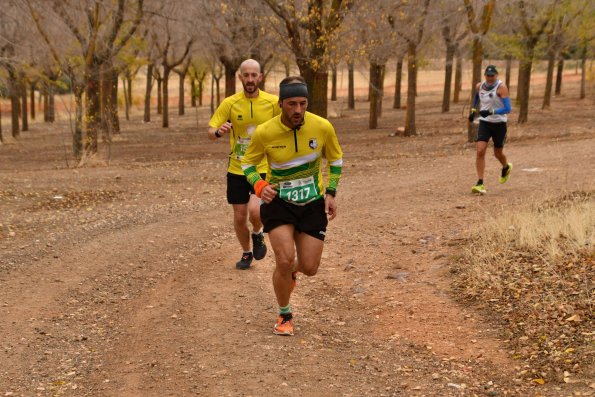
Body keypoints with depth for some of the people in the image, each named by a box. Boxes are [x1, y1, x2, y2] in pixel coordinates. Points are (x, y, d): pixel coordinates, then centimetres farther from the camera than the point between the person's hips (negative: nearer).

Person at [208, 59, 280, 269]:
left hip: (264, 168, -2)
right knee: (239, 217, 9)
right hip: (237, 169, 2)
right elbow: (210, 132, -5)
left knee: (255, 210, -23)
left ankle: (258, 234, 13)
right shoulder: (229, 103, -4)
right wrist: (218, 132, -28)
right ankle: (246, 253, 36)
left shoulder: (273, 102, -6)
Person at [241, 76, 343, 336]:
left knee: (310, 268, 1)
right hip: (278, 201, -2)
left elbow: (335, 160, 6)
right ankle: (284, 316, 9)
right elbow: (248, 163, 1)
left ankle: (291, 271, 42)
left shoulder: (322, 127, -13)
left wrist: (330, 193, -4)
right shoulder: (264, 133, -17)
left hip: (313, 203, 2)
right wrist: (259, 185, -18)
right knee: (284, 260, -18)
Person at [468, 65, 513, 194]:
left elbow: (508, 109, -22)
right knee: (480, 151, -15)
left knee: (498, 153, 12)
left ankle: (506, 167, 49)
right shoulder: (479, 86, 0)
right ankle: (480, 184, -14)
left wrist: (491, 112, -33)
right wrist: (473, 110, 16)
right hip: (484, 123, 3)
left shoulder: (501, 87, -16)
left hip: (499, 124, -3)